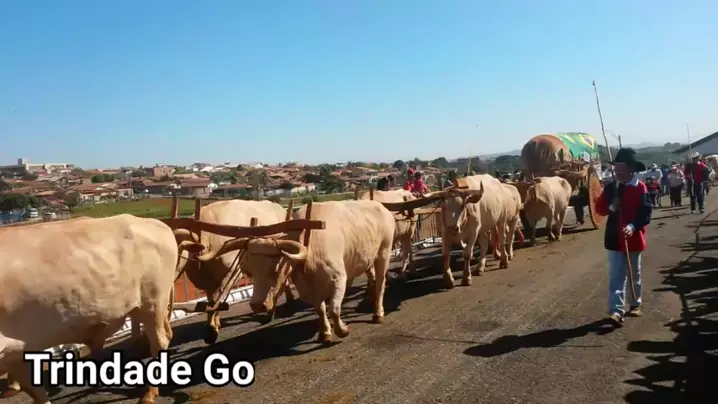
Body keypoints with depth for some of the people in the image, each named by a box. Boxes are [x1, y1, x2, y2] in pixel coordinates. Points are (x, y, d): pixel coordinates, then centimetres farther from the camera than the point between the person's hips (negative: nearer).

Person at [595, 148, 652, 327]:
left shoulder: (641, 188, -9)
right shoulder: (610, 188, 2)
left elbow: (646, 213, -13)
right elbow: (599, 208, 5)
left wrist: (633, 226, -29)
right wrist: (611, 207, -16)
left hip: (633, 238, -1)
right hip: (614, 238, 2)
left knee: (635, 274, 17)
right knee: (616, 276, -4)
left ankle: (635, 304, 35)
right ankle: (616, 311, -7)